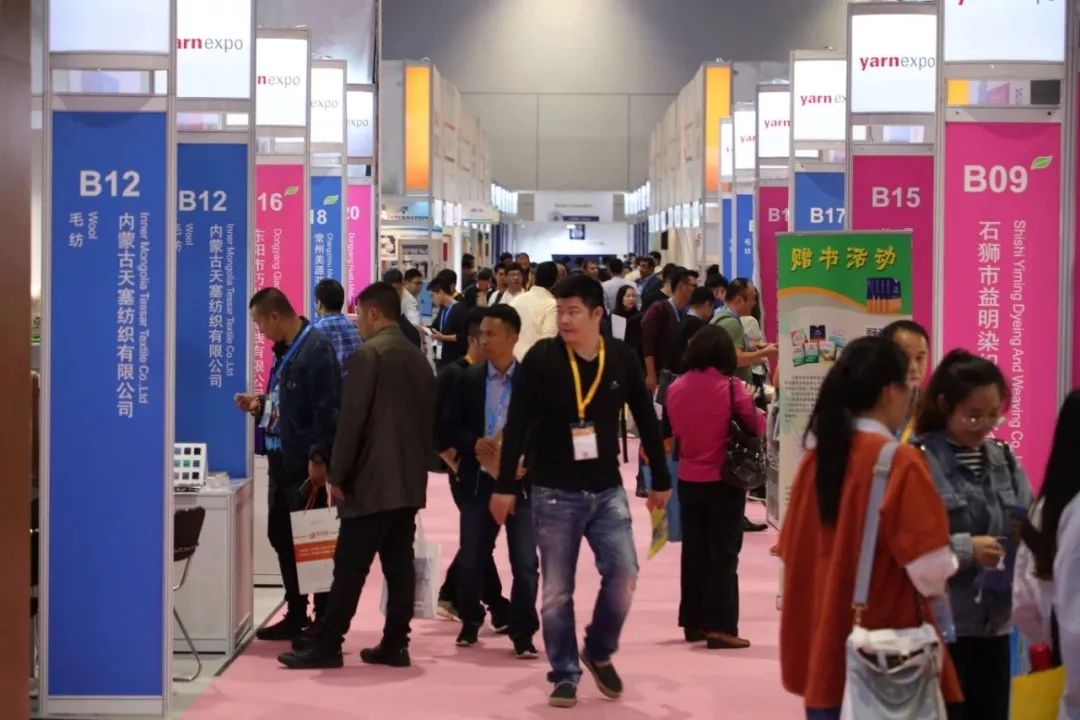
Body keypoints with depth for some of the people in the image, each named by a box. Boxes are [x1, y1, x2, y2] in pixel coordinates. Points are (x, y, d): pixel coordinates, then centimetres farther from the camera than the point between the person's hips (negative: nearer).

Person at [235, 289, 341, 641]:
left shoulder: (316, 349, -16)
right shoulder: (285, 350, 13)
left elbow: (326, 409, -21)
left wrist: (318, 457, -24)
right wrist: (259, 405, 8)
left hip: (307, 465, -10)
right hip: (282, 461, 10)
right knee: (281, 537, 14)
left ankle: (323, 620, 8)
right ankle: (296, 615, 24)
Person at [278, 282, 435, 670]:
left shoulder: (368, 354, -11)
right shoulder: (419, 358, 13)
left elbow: (352, 419, -15)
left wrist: (338, 474, -10)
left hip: (373, 481, -8)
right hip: (409, 481, 8)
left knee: (350, 568, -5)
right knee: (400, 566, 7)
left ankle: (327, 645, -2)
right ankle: (394, 645, 9)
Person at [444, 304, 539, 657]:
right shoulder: (469, 379, 3)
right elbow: (448, 426, 4)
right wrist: (473, 444, -14)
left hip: (521, 481, -2)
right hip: (479, 480, 2)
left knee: (525, 562, -2)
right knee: (471, 558, 11)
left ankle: (523, 634, 8)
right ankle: (470, 622, 31)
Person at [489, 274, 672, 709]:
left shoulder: (622, 360, -1)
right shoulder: (541, 359, -9)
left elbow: (646, 421, 8)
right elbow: (517, 425, -8)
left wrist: (661, 481, 11)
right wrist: (505, 486, -10)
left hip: (607, 490, 2)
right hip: (554, 493, -2)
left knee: (624, 573, -8)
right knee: (557, 591, 3)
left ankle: (599, 651, 17)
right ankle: (565, 675, 17)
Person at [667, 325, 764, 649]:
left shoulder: (676, 388, -2)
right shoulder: (731, 388, -14)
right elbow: (757, 427, -5)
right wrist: (760, 415, 15)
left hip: (688, 480, 4)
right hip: (723, 480, -4)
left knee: (693, 550, 14)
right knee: (723, 553, 2)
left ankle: (693, 621, 21)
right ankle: (720, 626, -1)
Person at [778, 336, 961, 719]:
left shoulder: (817, 456, 4)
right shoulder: (900, 462, -15)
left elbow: (794, 552, 11)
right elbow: (931, 574, -18)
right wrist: (948, 559, 2)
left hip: (824, 652, 6)